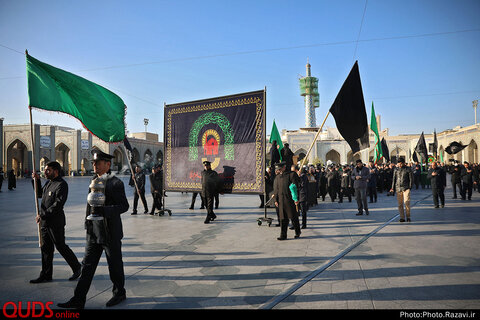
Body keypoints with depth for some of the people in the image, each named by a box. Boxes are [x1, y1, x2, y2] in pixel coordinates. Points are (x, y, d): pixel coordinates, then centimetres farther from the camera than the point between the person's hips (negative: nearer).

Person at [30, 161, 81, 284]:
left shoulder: (61, 184, -16)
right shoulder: (48, 182, 12)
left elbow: (58, 204, -23)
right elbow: (39, 194, 26)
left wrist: (43, 215, -23)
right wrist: (37, 180, 14)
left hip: (56, 222, -9)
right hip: (44, 222, 9)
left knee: (61, 246, 1)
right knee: (45, 248, 13)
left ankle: (77, 267, 19)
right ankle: (46, 275, 24)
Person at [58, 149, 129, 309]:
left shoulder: (116, 183, -14)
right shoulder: (93, 180, 10)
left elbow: (124, 206, -17)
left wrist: (104, 210, -30)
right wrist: (88, 224, 19)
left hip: (111, 233, -7)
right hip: (93, 233, 7)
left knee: (115, 266, 9)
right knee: (87, 265, 10)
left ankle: (119, 293, 29)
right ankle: (78, 300, 19)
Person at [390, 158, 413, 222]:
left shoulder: (408, 169, 3)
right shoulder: (396, 170, 12)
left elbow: (411, 179, 4)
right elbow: (394, 179, 15)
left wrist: (410, 187, -4)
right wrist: (392, 188, 9)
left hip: (406, 188, -3)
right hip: (398, 188, 3)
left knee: (406, 202, -12)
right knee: (400, 204, 2)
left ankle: (408, 216, 2)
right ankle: (402, 217, 9)